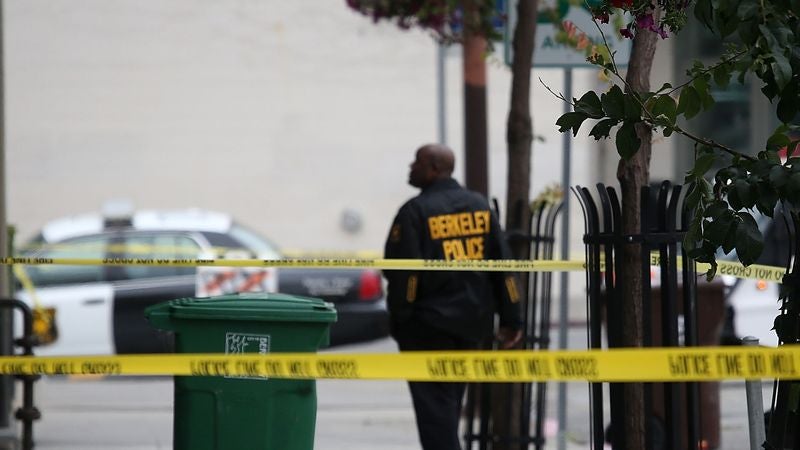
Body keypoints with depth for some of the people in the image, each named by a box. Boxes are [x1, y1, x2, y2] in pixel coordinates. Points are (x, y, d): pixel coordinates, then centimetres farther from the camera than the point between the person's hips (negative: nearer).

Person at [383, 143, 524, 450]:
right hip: (472, 323, 7)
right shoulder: (480, 206, 9)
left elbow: (402, 273, -16)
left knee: (434, 405, -5)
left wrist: (399, 321, -8)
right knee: (450, 402, 17)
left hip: (429, 324, -7)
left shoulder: (415, 212, -11)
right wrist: (511, 319, 9)